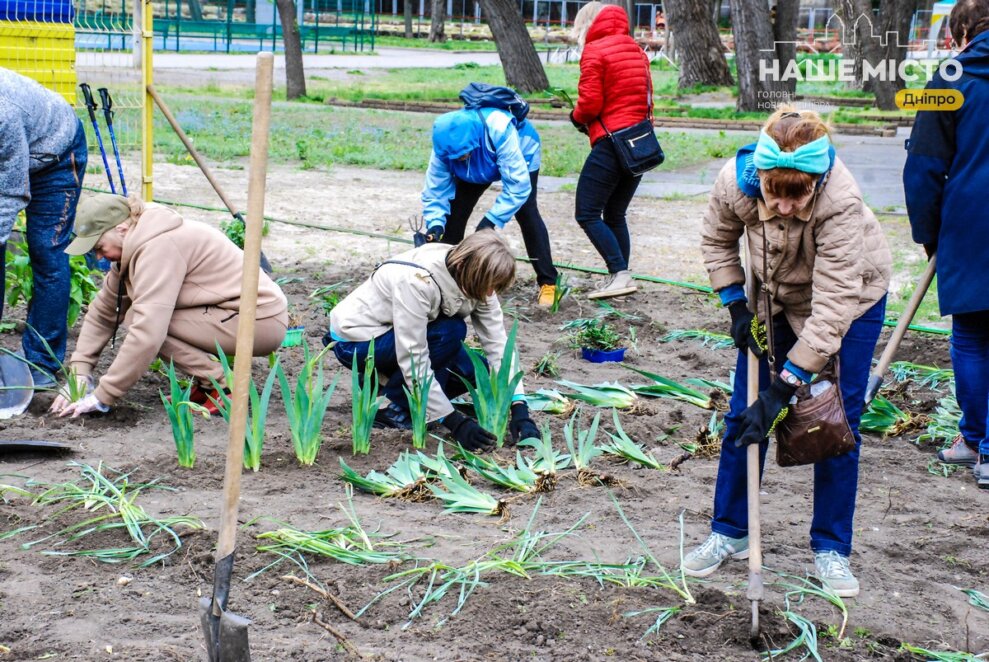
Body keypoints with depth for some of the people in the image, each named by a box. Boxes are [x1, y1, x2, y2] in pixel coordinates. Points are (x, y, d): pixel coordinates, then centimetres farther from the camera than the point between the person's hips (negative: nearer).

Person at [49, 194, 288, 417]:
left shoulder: (159, 247, -23)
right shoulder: (136, 247, 7)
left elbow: (147, 333, -29)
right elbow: (103, 311, 13)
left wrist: (102, 397, -23)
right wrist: (80, 372, 3)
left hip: (262, 320, -10)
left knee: (151, 321, -17)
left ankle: (224, 388, -10)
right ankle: (207, 384, 8)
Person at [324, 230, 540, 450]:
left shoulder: (477, 281, -15)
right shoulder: (417, 281, -36)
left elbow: (498, 343, -16)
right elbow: (413, 361, -35)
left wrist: (520, 409, -26)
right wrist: (455, 422, -34)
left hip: (400, 338, 7)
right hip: (355, 340, -7)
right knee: (450, 333, -28)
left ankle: (388, 382, 6)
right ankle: (389, 404, -12)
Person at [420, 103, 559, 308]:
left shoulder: (500, 132, -46)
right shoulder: (446, 143, -33)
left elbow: (518, 185, -43)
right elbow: (435, 189, -24)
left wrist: (491, 219, -47)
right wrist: (435, 223, -39)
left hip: (522, 155, -4)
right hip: (480, 165, 4)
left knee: (526, 213, -18)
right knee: (454, 212, -4)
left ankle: (548, 283, -12)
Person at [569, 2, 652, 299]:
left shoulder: (595, 52, -6)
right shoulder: (636, 50, 18)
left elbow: (589, 104, -12)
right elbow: (647, 98, 18)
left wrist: (577, 117, 9)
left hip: (611, 142, -8)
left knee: (587, 214, -5)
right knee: (614, 216, 15)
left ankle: (620, 275, -15)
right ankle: (621, 279, 12)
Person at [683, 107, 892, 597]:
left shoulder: (840, 201, -39)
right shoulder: (736, 180, -28)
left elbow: (833, 307, -37)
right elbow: (716, 241, -3)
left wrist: (784, 389, -38)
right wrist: (735, 306, -9)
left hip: (851, 298, -3)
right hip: (775, 296, 4)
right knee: (744, 416, 4)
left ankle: (831, 548, 11)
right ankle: (729, 532, 18)